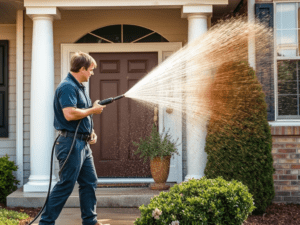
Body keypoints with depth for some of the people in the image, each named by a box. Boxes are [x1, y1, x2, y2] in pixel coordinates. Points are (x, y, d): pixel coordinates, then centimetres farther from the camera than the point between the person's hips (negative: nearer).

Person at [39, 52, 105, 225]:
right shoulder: (68, 87, -15)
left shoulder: (80, 87, 17)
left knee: (90, 183, 13)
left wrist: (91, 132, 10)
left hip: (83, 143, 10)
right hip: (71, 143, -10)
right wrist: (93, 110, -15)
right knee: (66, 185, -5)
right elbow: (70, 114, -28)